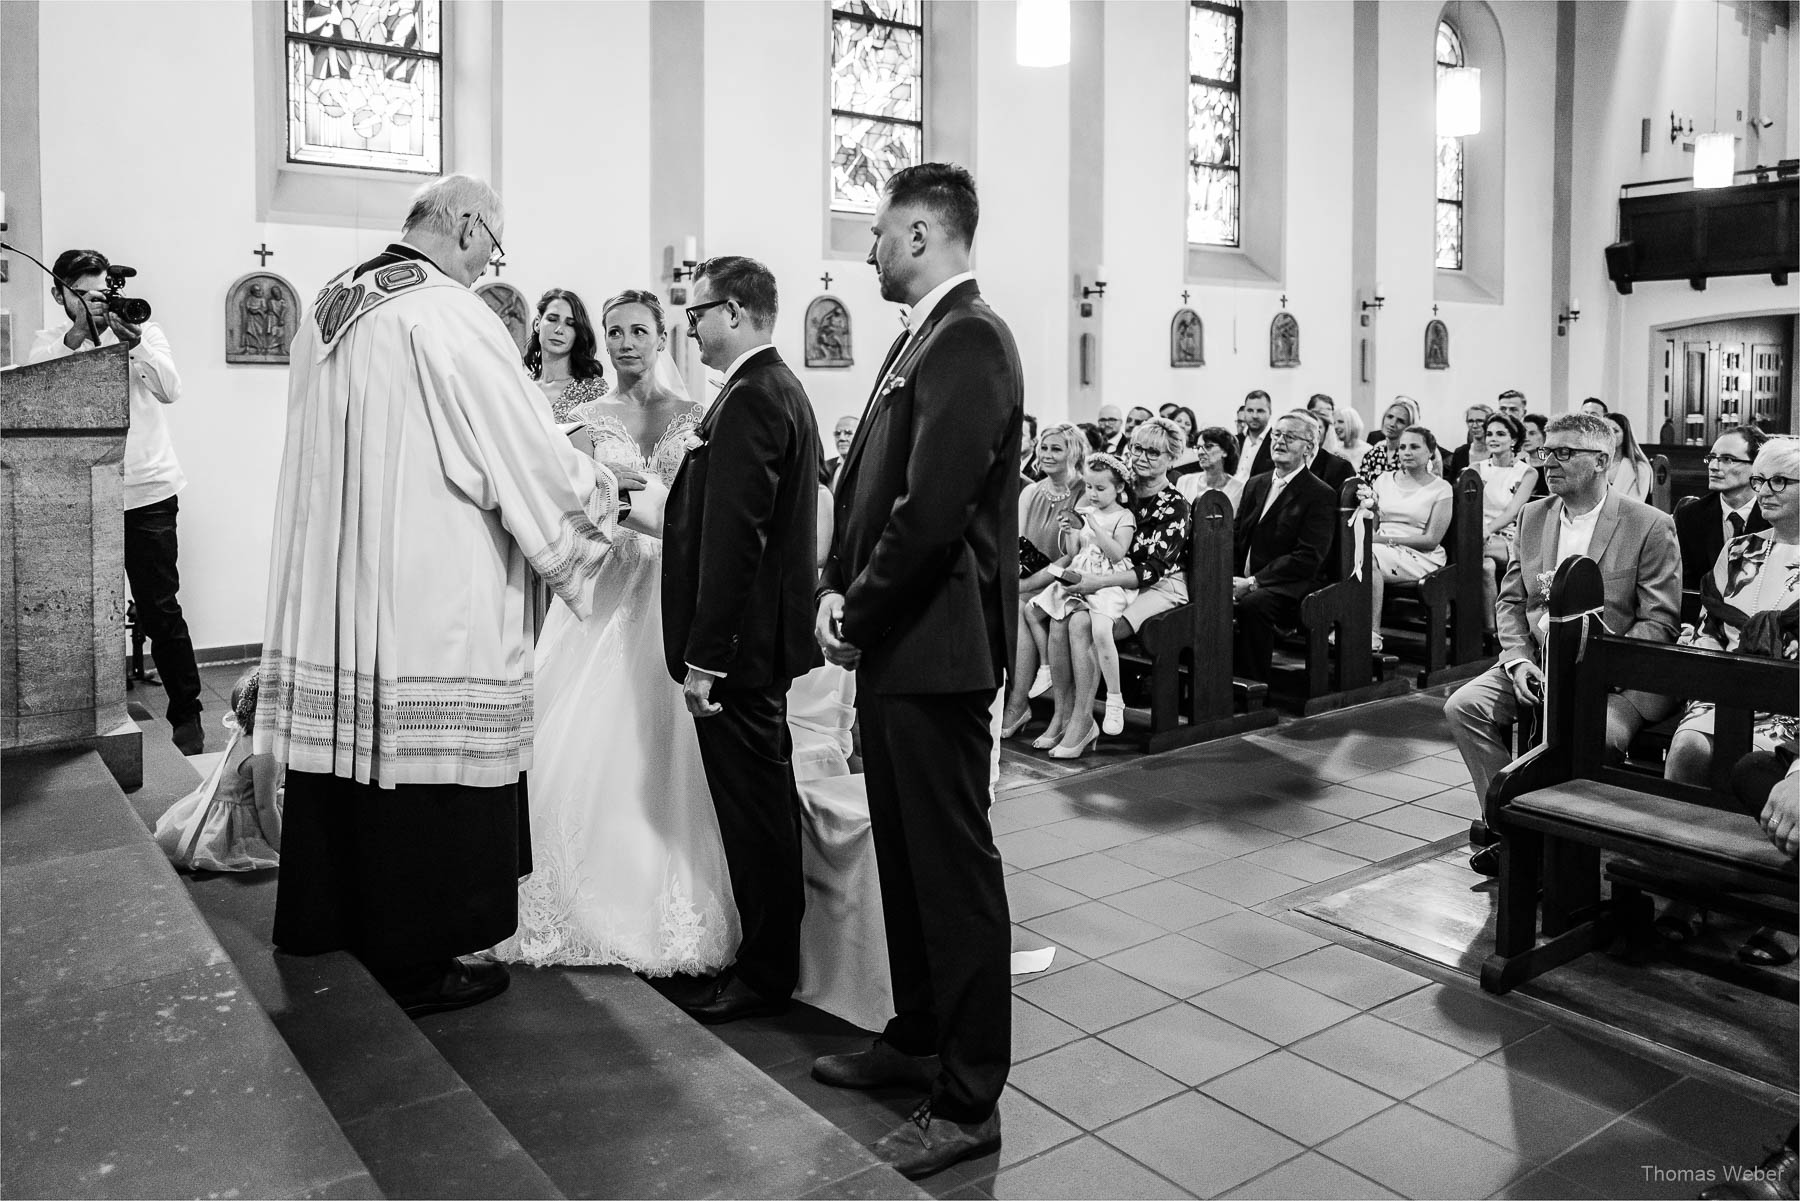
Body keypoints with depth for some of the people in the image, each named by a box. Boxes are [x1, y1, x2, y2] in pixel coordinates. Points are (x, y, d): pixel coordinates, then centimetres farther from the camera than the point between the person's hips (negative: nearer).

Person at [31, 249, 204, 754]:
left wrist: (133, 341, -19)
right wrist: (78, 334, -16)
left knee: (160, 611, -3)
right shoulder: (49, 342, 10)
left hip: (147, 494, -2)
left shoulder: (142, 330, 7)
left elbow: (170, 390, -7)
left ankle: (187, 717, 5)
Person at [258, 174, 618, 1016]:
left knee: (348, 751, 18)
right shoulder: (448, 313, -14)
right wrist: (605, 499, 4)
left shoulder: (330, 308, 11)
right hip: (429, 598, -8)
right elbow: (526, 446, -13)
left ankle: (328, 925, 34)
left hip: (331, 590, 8)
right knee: (424, 767, 2)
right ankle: (418, 963, 14)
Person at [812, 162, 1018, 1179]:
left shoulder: (970, 340, -15)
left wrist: (861, 615, -12)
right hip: (894, 643, 10)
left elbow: (932, 511, -23)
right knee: (906, 855, 19)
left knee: (955, 866, 1)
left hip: (938, 648, -10)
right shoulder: (922, 339, 15)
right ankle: (919, 1038, 36)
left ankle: (969, 1101, 14)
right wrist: (839, 587, 3)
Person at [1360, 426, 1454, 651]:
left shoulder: (1441, 489, 3)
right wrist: (1370, 506, -8)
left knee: (1369, 555, -33)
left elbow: (1431, 539, -5)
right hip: (1381, 549, 4)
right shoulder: (1384, 479, 15)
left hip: (1419, 557, -4)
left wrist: (1387, 539, -14)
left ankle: (1373, 634, -31)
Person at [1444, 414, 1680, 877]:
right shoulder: (1532, 516, 12)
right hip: (1537, 661, 5)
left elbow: (1660, 621, -8)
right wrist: (1518, 660, -5)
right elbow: (1511, 600, 13)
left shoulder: (1650, 526, -4)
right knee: (1463, 706, -17)